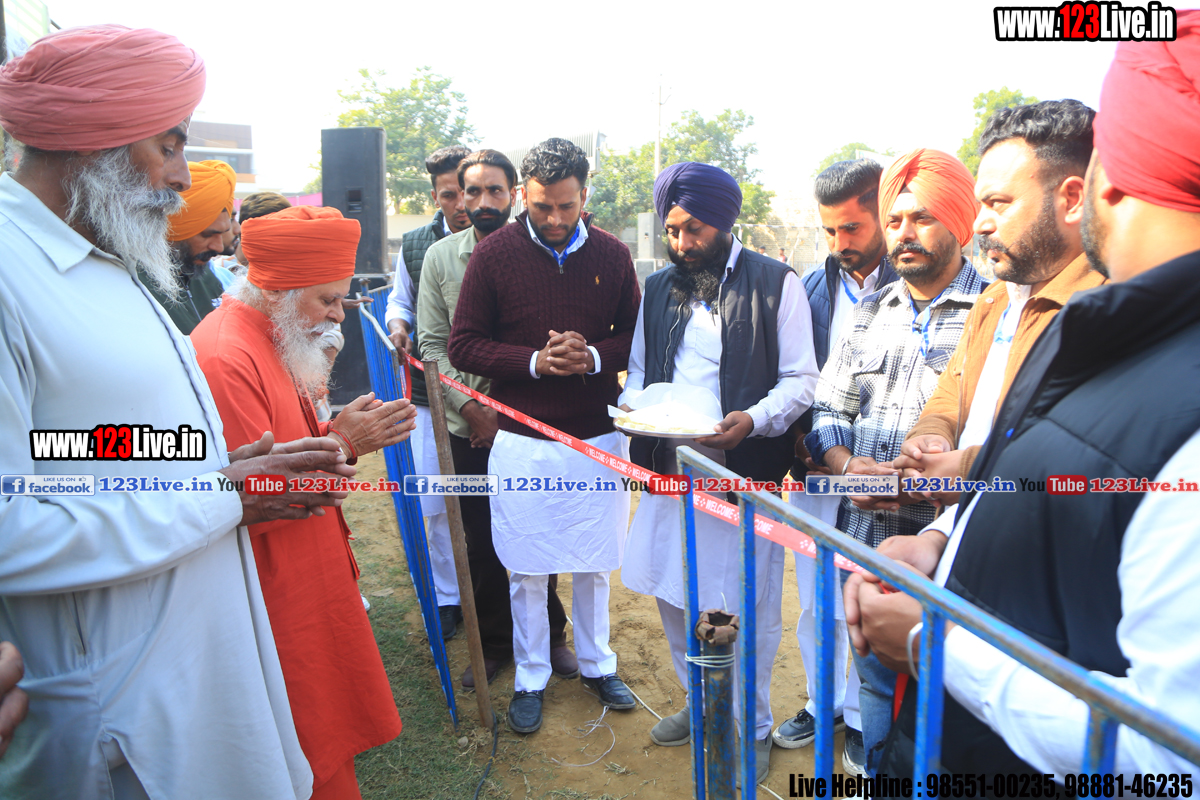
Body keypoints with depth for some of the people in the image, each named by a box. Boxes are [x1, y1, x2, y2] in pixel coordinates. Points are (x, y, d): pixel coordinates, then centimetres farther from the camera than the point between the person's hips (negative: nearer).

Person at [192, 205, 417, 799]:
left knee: (329, 716, 24)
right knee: (309, 752, 9)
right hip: (276, 591, -10)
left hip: (307, 570, 10)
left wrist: (338, 431, -3)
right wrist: (344, 443, -23)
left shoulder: (270, 339, 9)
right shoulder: (227, 358, -25)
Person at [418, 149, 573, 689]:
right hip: (468, 425, 2)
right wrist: (470, 406, -10)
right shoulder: (440, 257, 3)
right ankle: (494, 643, 31)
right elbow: (432, 342, 1)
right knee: (481, 540, 11)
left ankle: (550, 636, 33)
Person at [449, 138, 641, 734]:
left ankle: (597, 664, 37)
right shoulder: (494, 254, -4)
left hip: (598, 438, 2)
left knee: (594, 562, 15)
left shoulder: (612, 255, 1)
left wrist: (595, 357, -14)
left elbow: (635, 335, 8)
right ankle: (530, 678, 30)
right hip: (523, 442, -2)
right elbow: (463, 345, -3)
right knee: (527, 569, 9)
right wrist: (534, 361, -17)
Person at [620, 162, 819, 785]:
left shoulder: (775, 284, -5)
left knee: (748, 608, 6)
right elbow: (639, 368, 18)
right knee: (672, 592, 15)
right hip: (670, 468, 5)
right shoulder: (659, 288, 12)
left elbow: (801, 379, -6)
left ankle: (751, 727, 30)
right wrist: (632, 404, -4)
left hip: (745, 473, -5)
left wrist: (753, 420, -23)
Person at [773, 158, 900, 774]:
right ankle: (824, 703, 38)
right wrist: (802, 440, -1)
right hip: (813, 474, 5)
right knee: (815, 603, 17)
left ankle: (864, 721, 31)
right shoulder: (812, 287, 6)